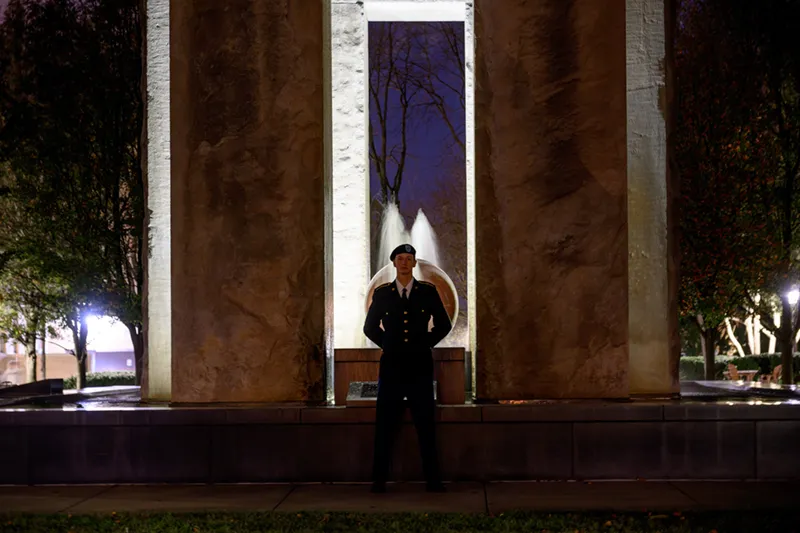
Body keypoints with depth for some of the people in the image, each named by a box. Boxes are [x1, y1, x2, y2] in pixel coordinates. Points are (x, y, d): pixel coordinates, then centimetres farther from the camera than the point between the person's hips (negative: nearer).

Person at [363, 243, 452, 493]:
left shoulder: (428, 291, 3)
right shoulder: (381, 293, 5)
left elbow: (443, 325, 11)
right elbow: (370, 327, 14)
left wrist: (426, 343, 4)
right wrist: (387, 344, 5)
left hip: (419, 365, 0)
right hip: (391, 365, 0)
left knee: (426, 423, 2)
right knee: (385, 423, 2)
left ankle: (432, 479, 7)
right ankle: (379, 480, 8)